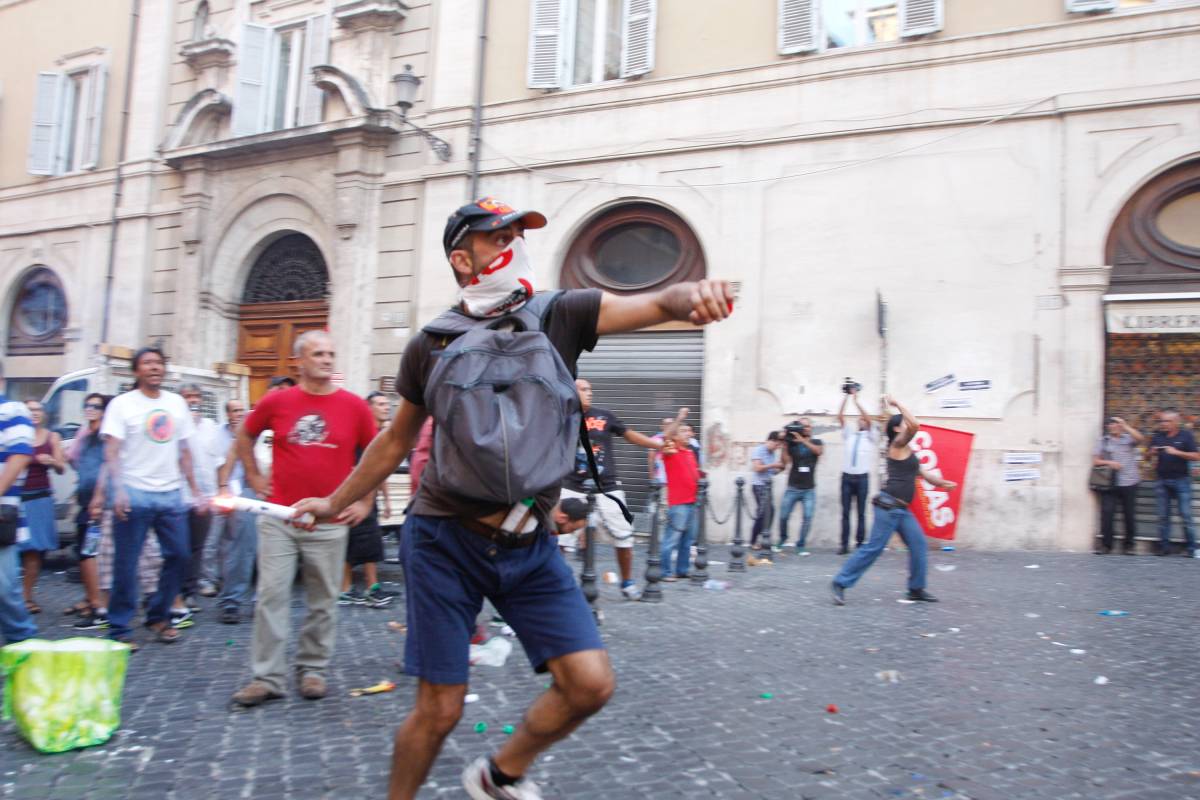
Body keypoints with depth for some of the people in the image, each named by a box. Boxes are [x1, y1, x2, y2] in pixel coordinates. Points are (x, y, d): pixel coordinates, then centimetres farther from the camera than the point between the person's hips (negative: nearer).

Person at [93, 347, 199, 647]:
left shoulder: (177, 403, 12)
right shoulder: (122, 404, -1)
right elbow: (111, 452, -8)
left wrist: (195, 490, 11)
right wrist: (118, 491, -20)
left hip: (171, 493, 5)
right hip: (134, 494, -5)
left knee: (179, 557, 7)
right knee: (126, 564, -1)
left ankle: (158, 616, 23)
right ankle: (119, 628, 10)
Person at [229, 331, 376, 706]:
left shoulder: (354, 406, -1)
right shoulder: (276, 401, 2)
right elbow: (245, 436, 19)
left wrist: (365, 502, 3)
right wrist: (254, 477, 11)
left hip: (330, 523, 0)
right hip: (279, 518, 0)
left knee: (323, 601, 7)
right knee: (272, 596, 0)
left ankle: (313, 669, 23)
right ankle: (268, 677, 10)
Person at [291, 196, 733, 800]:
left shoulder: (561, 314, -2)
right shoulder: (431, 344, -1)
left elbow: (657, 304, -15)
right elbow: (396, 440, 13)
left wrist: (694, 295, -37)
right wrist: (336, 503, 18)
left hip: (529, 545, 2)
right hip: (444, 540, -1)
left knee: (591, 683, -5)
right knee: (440, 709, 2)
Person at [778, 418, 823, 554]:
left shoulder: (816, 442, 6)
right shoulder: (792, 443, 2)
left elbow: (819, 451, -18)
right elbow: (785, 462, -9)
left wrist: (802, 440, -25)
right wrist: (785, 443, -15)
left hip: (809, 489, 0)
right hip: (792, 488, 0)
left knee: (808, 517, -8)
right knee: (783, 516, 0)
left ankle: (800, 545, 4)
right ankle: (782, 538, 26)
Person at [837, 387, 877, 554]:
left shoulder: (871, 436, 7)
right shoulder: (848, 434, 15)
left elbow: (868, 419, -9)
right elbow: (840, 417, 5)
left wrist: (856, 400, -11)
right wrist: (846, 397, -3)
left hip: (862, 478, -2)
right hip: (847, 476, 2)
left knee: (861, 513, 3)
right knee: (845, 513, 2)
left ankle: (859, 544, 7)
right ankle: (844, 544, 5)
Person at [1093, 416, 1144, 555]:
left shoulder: (1128, 438, 9)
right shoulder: (1103, 441, 12)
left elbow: (1141, 439, -13)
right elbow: (1095, 460, 9)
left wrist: (1125, 426, -11)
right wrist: (1108, 462, -9)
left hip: (1129, 482, 0)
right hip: (1110, 483, 0)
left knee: (1130, 515, 4)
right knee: (1107, 513, -7)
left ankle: (1128, 545, 15)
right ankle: (1106, 544, -1)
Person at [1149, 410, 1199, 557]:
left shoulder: (1186, 435, -1)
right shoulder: (1157, 436, 9)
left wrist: (1177, 452, -17)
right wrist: (1152, 452, -6)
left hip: (1181, 480, -4)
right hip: (1162, 481, 4)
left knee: (1186, 515, -3)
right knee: (1163, 516, 5)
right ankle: (1164, 546, 10)